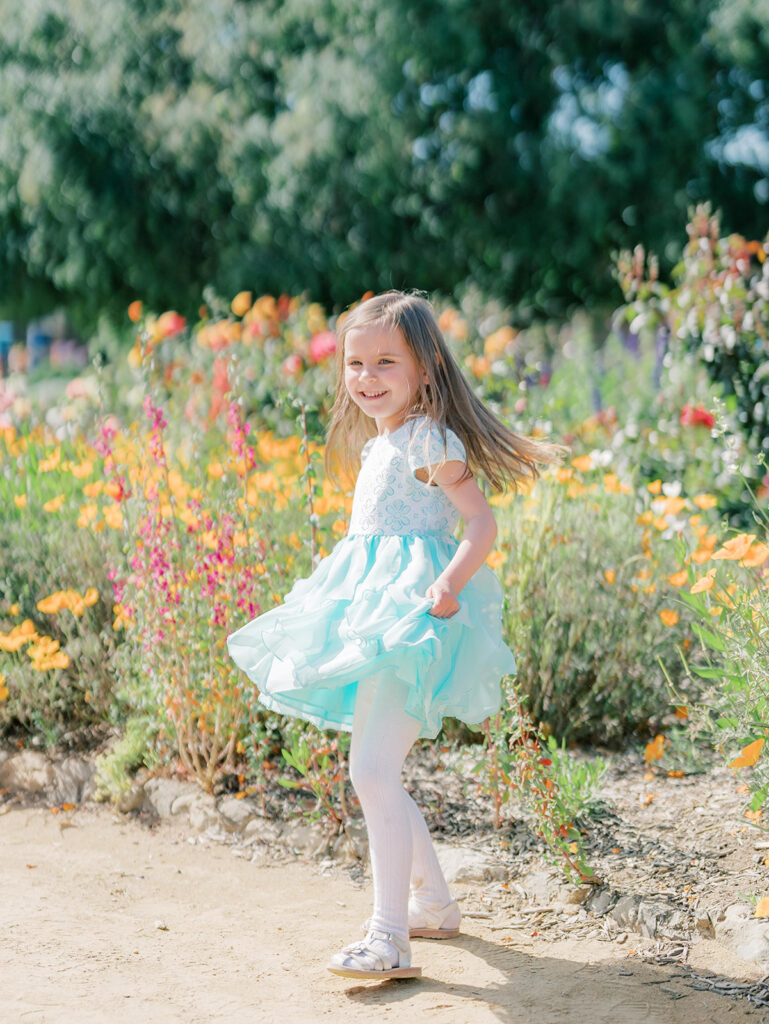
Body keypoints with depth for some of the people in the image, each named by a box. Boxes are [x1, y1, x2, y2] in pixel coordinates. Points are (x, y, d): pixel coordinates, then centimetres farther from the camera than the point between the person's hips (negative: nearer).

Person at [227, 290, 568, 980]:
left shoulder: (429, 439, -9)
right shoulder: (378, 444, 19)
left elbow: (482, 522, -16)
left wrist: (450, 582, -32)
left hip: (412, 618, -10)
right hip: (372, 618, 10)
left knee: (373, 770, -17)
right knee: (375, 772, 15)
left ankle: (390, 938, -16)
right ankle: (434, 902, 30)